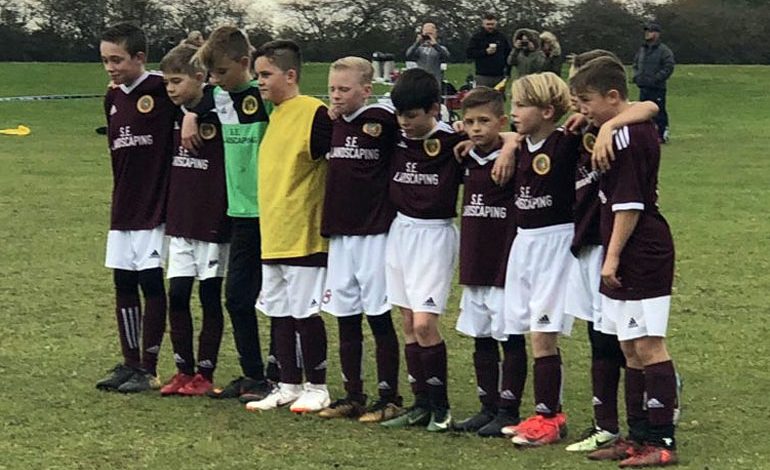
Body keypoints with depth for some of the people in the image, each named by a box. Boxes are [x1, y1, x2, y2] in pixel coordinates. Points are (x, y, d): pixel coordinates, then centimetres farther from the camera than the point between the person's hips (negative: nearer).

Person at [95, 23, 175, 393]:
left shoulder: (162, 91, -9)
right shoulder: (112, 99, 10)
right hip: (123, 209, 7)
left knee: (151, 283, -2)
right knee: (123, 284, 9)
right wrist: (121, 199, 13)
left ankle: (148, 369, 5)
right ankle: (129, 363, 18)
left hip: (155, 208, -7)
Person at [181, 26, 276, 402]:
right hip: (242, 212, 7)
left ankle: (280, 377, 11)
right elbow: (194, 102, 25)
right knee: (237, 298, 10)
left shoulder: (266, 96, -12)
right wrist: (189, 116, 6)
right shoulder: (217, 96, 6)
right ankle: (252, 375, 22)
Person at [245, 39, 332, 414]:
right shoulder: (275, 115, 12)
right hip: (273, 234, 8)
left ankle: (316, 387, 9)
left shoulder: (314, 113, -13)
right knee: (279, 313, 12)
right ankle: (289, 385, 20)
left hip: (304, 233, -8)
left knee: (304, 312, -2)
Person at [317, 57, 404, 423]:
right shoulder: (333, 125, 10)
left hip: (375, 234, -6)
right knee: (345, 318, 10)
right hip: (339, 234, 6)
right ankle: (352, 396, 18)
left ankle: (389, 397, 5)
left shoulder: (383, 120, -9)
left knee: (379, 316, -1)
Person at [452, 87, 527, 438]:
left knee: (511, 339, 1)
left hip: (506, 264, -7)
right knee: (481, 340, 13)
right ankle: (488, 407, 22)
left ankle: (508, 411, 7)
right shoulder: (468, 159, 8)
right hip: (475, 265, 7)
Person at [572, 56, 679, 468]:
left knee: (648, 345, -8)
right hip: (639, 257, 10)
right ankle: (639, 436, 19)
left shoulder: (624, 136, -17)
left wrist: (613, 256, -15)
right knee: (632, 348, 13)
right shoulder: (639, 128, 12)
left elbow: (628, 204, -19)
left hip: (641, 255, -10)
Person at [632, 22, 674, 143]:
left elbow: (668, 68, -12)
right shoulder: (642, 49, 16)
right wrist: (636, 76, 8)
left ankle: (662, 134, 2)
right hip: (643, 88, 7)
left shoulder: (664, 50, -6)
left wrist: (655, 79, -16)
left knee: (659, 112, -5)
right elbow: (635, 64, 26)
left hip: (657, 88, -7)